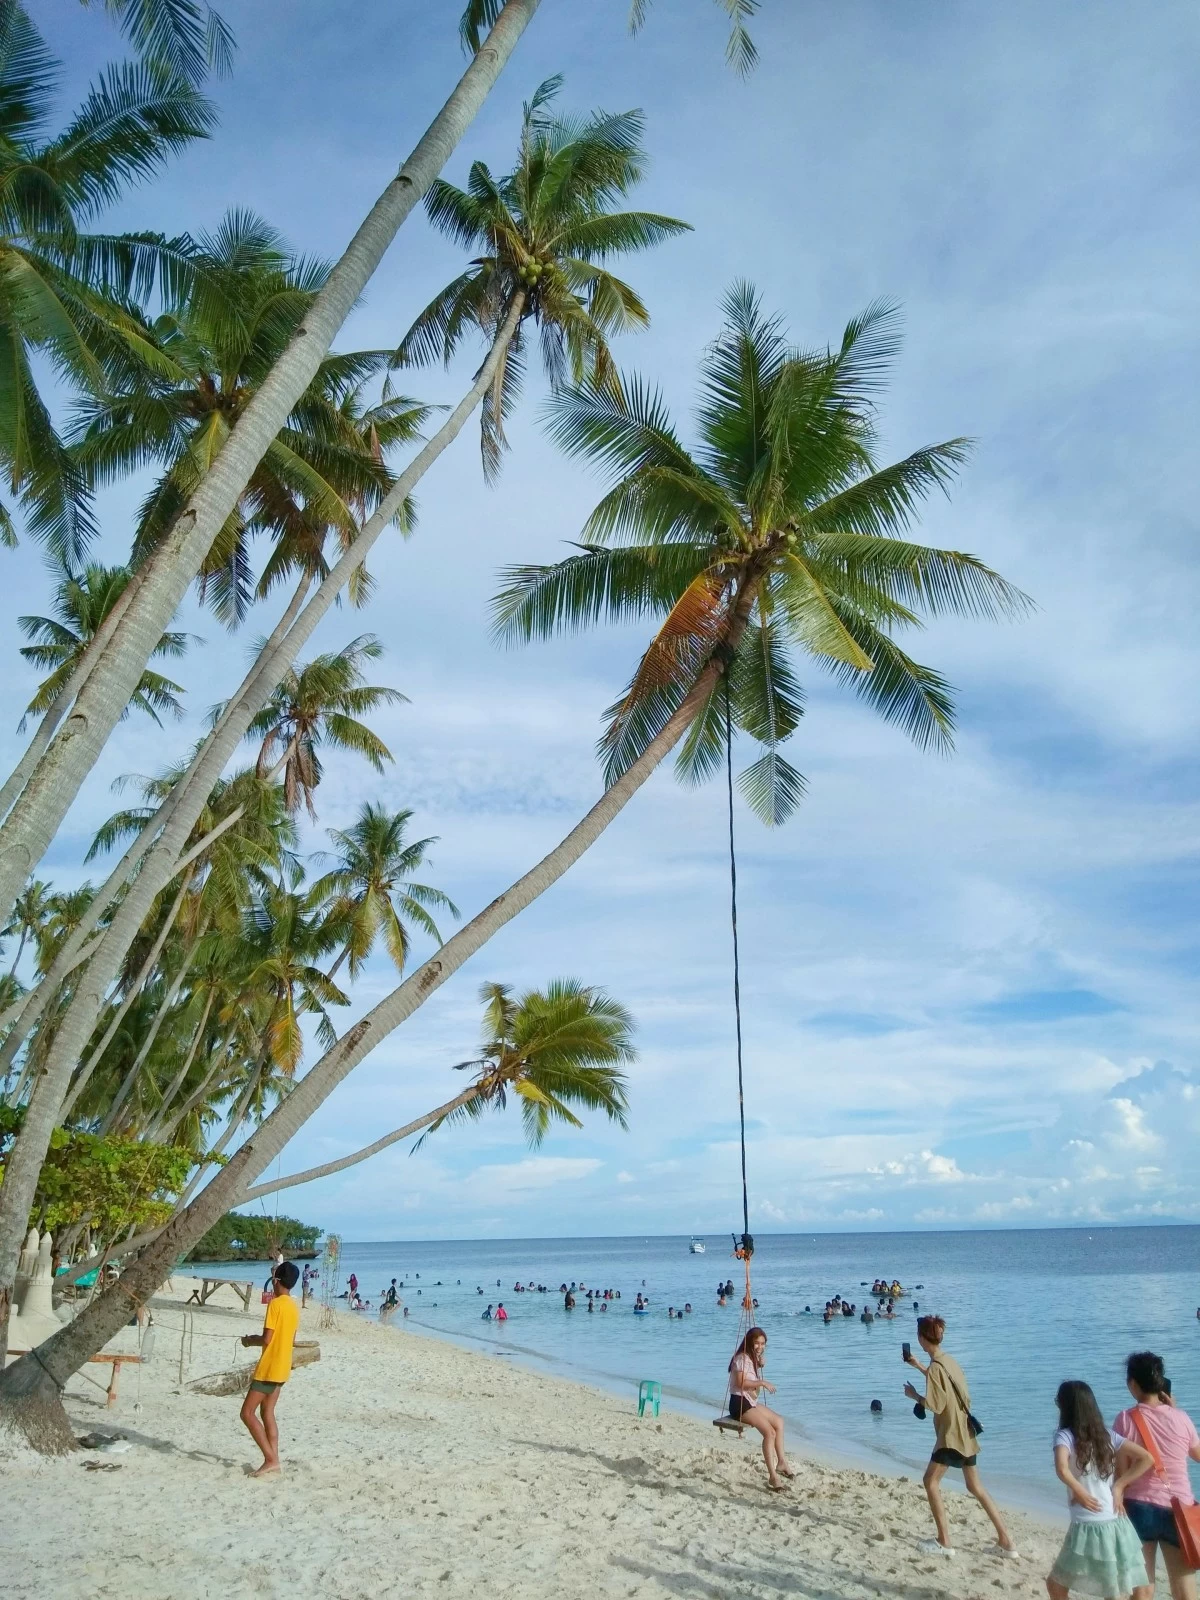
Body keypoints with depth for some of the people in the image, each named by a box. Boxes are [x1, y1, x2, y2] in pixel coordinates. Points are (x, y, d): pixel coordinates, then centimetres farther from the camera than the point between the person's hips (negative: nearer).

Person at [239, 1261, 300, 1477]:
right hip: (282, 1368, 9)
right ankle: (273, 1461, 12)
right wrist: (257, 1338, 20)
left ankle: (271, 1459, -7)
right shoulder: (294, 1307, 10)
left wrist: (250, 1340, -1)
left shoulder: (275, 1304, -17)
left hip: (269, 1368, -9)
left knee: (248, 1413, -3)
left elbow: (267, 1339, -20)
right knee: (267, 1413, 15)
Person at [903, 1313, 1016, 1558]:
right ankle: (1005, 1540, 15)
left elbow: (936, 1405, -21)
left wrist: (914, 1395, -5)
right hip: (966, 1432, 9)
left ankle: (944, 1542, 1)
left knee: (931, 1482, 1)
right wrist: (918, 1366, 31)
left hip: (951, 1434, -9)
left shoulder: (935, 1367, -19)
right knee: (975, 1486, 16)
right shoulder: (949, 1361, 8)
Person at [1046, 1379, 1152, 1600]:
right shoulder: (1107, 1435, 6)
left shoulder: (1065, 1435, -8)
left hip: (1087, 1528, -5)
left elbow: (1062, 1469, -27)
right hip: (1116, 1525, 5)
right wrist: (1118, 1486, 4)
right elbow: (1146, 1459, 4)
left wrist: (1079, 1491, -11)